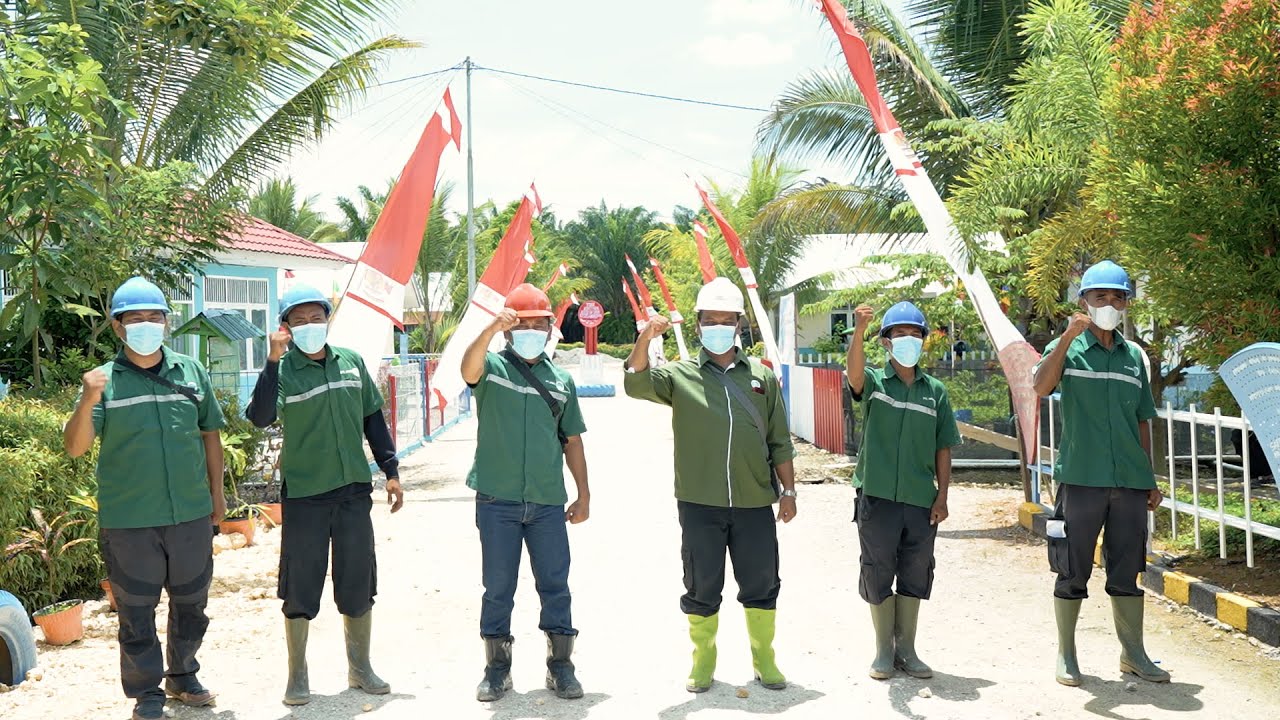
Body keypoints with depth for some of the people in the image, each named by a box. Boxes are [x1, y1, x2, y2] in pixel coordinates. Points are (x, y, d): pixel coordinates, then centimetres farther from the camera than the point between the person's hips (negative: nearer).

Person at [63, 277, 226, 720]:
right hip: (128, 521, -3)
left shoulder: (191, 372, 4)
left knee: (191, 603, 17)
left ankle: (182, 676, 36)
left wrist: (216, 493, 11)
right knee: (137, 613, 6)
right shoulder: (104, 382, -5)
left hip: (191, 515, 3)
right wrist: (87, 402, -29)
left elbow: (210, 433, 12)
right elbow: (75, 447, -11)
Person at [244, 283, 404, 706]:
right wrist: (274, 360, -31)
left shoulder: (351, 362, 5)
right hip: (303, 496, -3)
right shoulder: (282, 371, -8)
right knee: (301, 589, 4)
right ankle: (298, 675, 19)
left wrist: (390, 470, 10)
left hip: (354, 492, 4)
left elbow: (373, 419, 13)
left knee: (358, 585, 12)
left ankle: (360, 667, 27)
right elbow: (259, 417, -26)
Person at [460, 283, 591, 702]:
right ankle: (497, 668, 19)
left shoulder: (561, 380, 10)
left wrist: (584, 495, 13)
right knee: (498, 588, 6)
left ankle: (561, 666, 18)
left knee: (555, 585, 6)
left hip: (548, 502, 3)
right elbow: (469, 371, -26)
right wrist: (491, 330, -42)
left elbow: (572, 441, 15)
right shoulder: (493, 367, 0)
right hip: (497, 500, -2)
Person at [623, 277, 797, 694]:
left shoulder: (762, 377, 9)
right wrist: (646, 338, -29)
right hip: (700, 504, -1)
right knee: (702, 588, 7)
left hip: (755, 503, 1)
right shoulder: (681, 376, 4)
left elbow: (779, 442, 10)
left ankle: (764, 659, 25)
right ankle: (703, 662, 22)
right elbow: (636, 383, -14)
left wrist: (788, 491, 7)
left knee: (761, 585, 9)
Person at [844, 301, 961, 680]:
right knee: (879, 573, 5)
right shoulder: (874, 383, 0)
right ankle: (884, 650, 17)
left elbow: (943, 448, 9)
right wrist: (859, 331, -42)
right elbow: (854, 372, -25)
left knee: (915, 575, 9)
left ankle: (906, 649, 22)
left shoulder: (935, 390, 8)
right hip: (877, 495, -2)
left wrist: (942, 495, 2)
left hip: (921, 499, 3)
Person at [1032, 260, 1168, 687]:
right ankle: (1066, 655, 14)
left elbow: (1142, 422, 17)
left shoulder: (1134, 356, 13)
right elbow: (1041, 387, -21)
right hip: (1082, 477, -4)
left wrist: (1150, 479, 15)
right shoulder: (1068, 349, 0)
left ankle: (1133, 653, 21)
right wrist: (1068, 337, -29)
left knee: (1127, 570, 10)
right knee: (1074, 570, 4)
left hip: (1130, 482, 4)